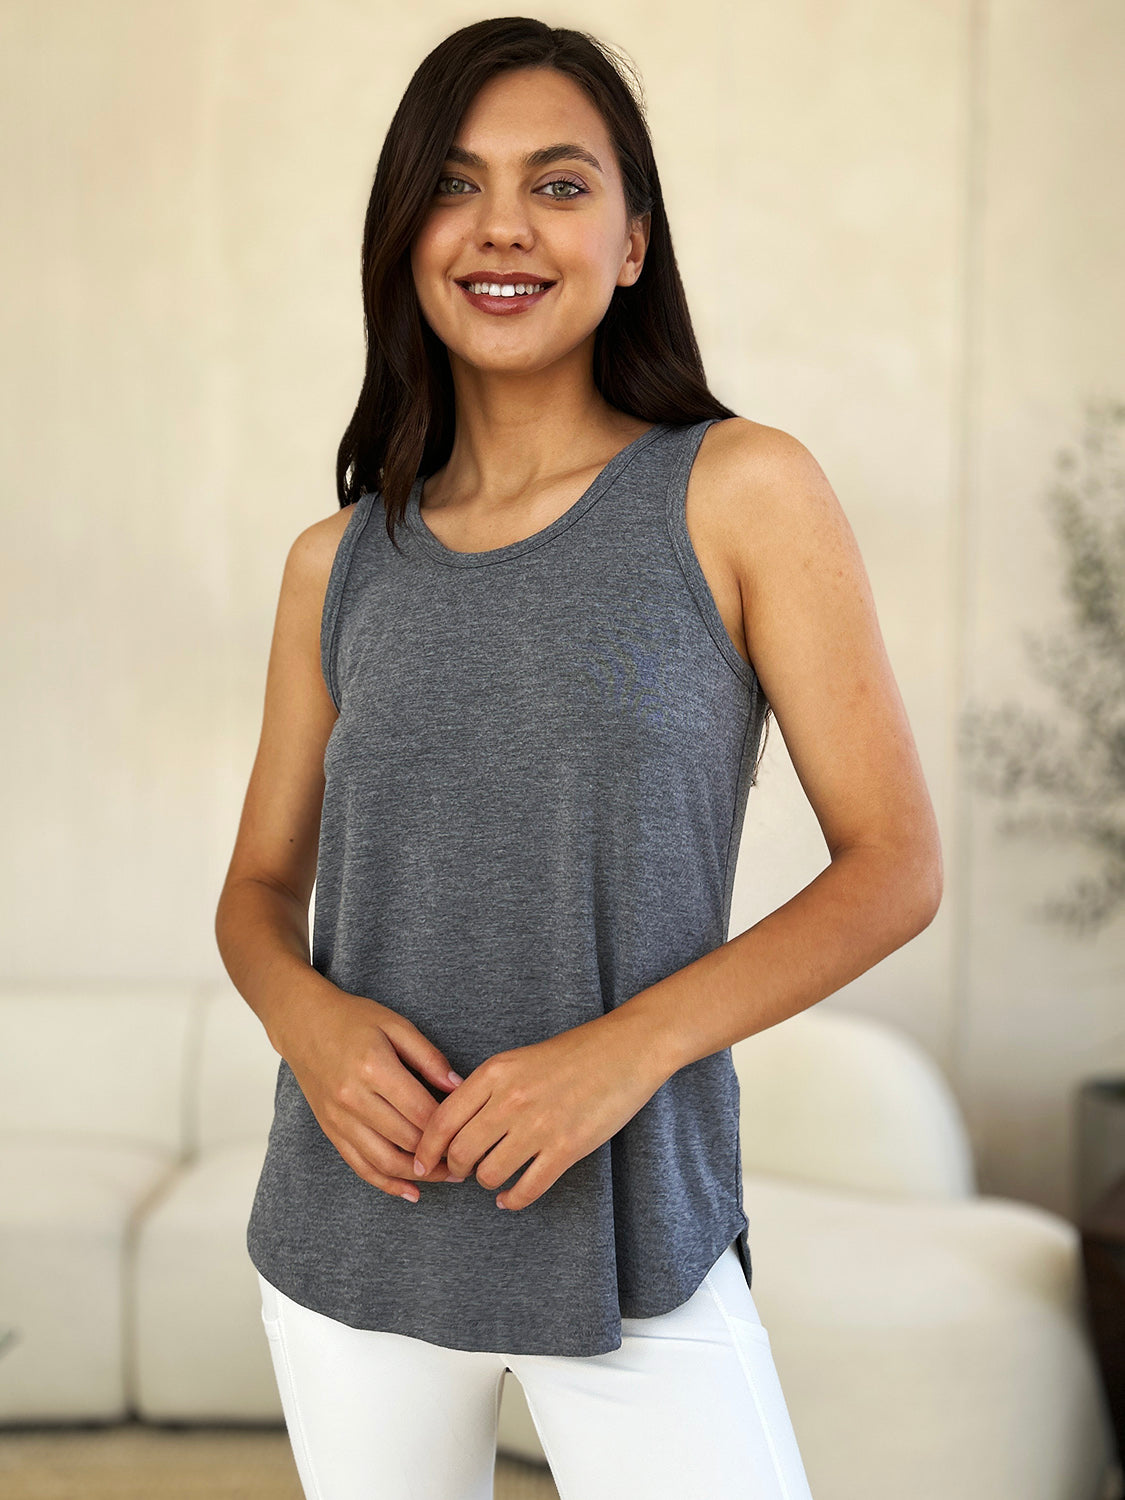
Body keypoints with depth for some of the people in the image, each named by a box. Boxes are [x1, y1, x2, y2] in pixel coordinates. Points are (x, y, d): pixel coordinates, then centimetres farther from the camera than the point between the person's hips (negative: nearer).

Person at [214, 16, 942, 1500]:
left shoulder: (742, 490, -5)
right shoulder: (340, 563, 5)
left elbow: (897, 864, -6)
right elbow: (260, 887, 12)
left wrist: (630, 1046, -19)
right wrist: (307, 1016, -11)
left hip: (628, 1237, -3)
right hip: (353, 1227, 3)